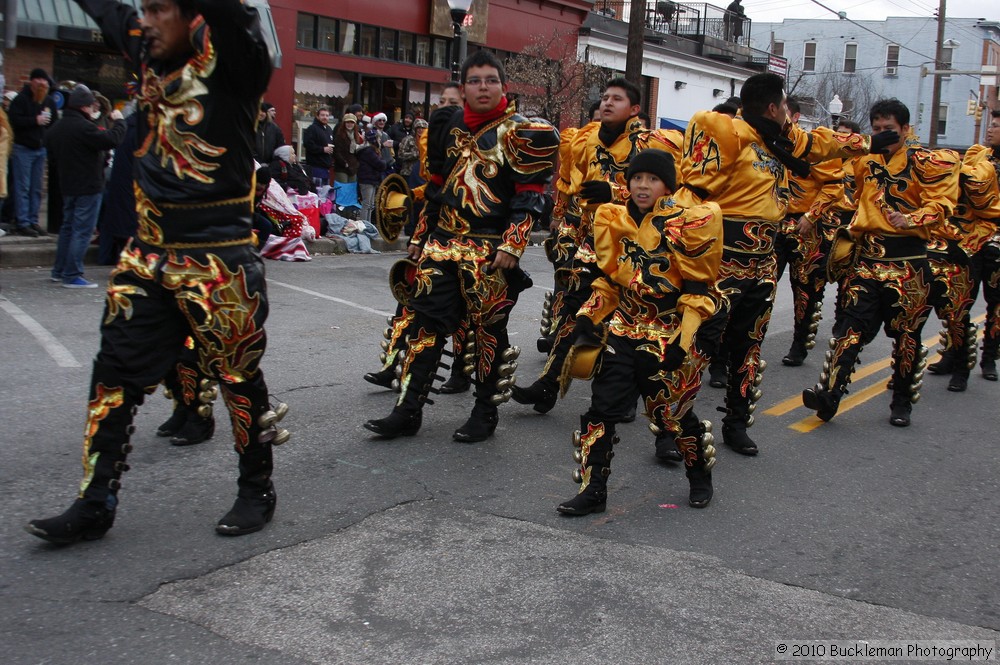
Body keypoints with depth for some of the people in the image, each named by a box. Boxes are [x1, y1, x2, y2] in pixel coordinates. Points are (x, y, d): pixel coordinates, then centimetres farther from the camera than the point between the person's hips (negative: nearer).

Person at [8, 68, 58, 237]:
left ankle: (33, 221, 13)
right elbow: (14, 120, -16)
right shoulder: (21, 99, -7)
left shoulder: (49, 101, 10)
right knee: (22, 188, -4)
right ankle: (22, 223, -3)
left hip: (40, 149, 6)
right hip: (23, 148, -6)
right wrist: (35, 120, -18)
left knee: (36, 188, 8)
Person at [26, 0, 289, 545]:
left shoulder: (227, 50, -11)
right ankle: (95, 505, 21)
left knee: (238, 377, 7)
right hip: (149, 254, 7)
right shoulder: (146, 48, 8)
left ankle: (257, 491, 26)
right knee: (114, 375, 9)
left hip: (218, 259, -7)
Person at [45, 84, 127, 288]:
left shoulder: (57, 128, 8)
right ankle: (72, 275, -5)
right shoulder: (83, 127, -21)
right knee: (82, 231, -5)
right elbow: (112, 140, -27)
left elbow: (52, 153, 19)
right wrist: (119, 121, -12)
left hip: (68, 185, 9)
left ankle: (59, 271, 25)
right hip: (88, 186, -9)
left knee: (68, 227, 19)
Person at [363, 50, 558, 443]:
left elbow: (529, 198, -9)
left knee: (488, 332, 3)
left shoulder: (517, 134, -5)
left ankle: (486, 414, 17)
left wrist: (511, 246, -17)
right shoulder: (449, 126, 12)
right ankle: (408, 411, 11)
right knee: (427, 322, 4)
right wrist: (420, 235, 18)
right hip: (443, 244, 5)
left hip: (489, 252, -5)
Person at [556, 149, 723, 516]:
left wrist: (683, 340, -15)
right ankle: (593, 489, 8)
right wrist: (588, 317, 5)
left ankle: (701, 475, 33)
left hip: (668, 336, -4)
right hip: (622, 329, 4)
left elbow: (697, 290, -8)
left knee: (675, 413, 6)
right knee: (602, 408, -3)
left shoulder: (687, 223, -10)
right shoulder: (614, 220, 4)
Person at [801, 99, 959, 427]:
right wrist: (851, 232, 18)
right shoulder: (864, 159, 12)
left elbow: (941, 203, -11)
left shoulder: (926, 161, -3)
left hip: (907, 257, -3)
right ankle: (830, 392, -14)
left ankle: (902, 401, 19)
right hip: (868, 254, 4)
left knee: (906, 332, 5)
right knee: (851, 323, -6)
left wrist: (912, 219, -25)